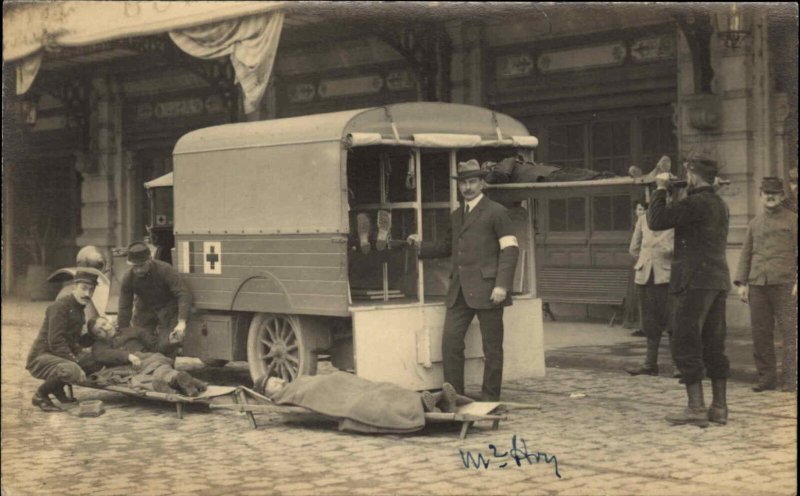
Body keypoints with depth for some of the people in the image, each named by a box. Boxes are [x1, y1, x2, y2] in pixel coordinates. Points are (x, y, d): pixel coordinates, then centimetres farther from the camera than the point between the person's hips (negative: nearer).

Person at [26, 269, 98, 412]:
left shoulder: (78, 309, 14)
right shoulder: (60, 306, -16)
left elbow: (78, 341, 19)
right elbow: (55, 342, -24)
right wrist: (76, 364, -25)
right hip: (40, 358, -10)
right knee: (72, 371, -34)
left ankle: (58, 389, 15)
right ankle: (40, 396, -9)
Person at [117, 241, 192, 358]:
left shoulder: (165, 270, -24)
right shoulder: (128, 279, -14)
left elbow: (184, 295, -29)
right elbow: (124, 309, -12)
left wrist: (182, 322, -41)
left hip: (167, 309, -3)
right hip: (144, 311, 4)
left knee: (166, 346, -19)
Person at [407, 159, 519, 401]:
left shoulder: (496, 212, -1)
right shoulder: (456, 216, 19)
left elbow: (510, 249, -7)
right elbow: (447, 247, 29)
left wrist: (502, 285, -16)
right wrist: (421, 245, 12)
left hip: (486, 290, -6)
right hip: (459, 291, 6)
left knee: (492, 347, 0)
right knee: (450, 342, -1)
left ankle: (490, 399, 8)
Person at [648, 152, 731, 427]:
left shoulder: (695, 203, -14)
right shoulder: (720, 205, 15)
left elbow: (656, 221, -16)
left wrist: (660, 189, -3)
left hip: (694, 281, -9)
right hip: (718, 280, 9)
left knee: (686, 345, -4)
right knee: (714, 345, 11)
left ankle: (696, 408, -6)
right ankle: (719, 407, 14)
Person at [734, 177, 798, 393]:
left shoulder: (793, 220, 4)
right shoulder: (755, 223, 15)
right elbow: (746, 254, 16)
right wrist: (741, 283, 7)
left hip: (784, 284, -4)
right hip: (757, 285, 4)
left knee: (789, 331, -5)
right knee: (760, 333, 4)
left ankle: (790, 379, -3)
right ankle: (767, 377, 11)